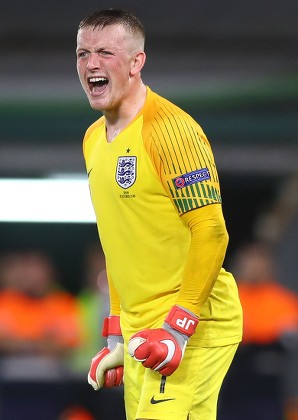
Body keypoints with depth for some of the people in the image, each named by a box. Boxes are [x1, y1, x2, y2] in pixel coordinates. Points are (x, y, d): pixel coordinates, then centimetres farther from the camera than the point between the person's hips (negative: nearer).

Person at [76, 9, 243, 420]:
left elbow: (211, 232, -17)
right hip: (140, 331, 8)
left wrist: (178, 326, -21)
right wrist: (116, 336, 18)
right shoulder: (94, 139, 13)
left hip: (192, 329, -8)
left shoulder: (169, 127, -13)